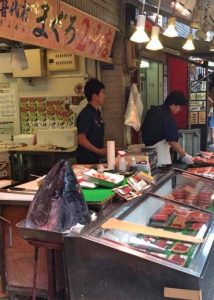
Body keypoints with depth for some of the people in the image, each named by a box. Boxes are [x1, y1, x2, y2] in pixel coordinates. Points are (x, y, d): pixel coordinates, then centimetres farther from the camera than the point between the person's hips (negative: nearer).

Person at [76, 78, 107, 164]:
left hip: (95, 158, 9)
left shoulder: (97, 113, 13)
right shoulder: (86, 114, -14)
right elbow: (81, 139, -19)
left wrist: (103, 150, 8)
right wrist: (99, 151, -18)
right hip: (86, 160, -9)